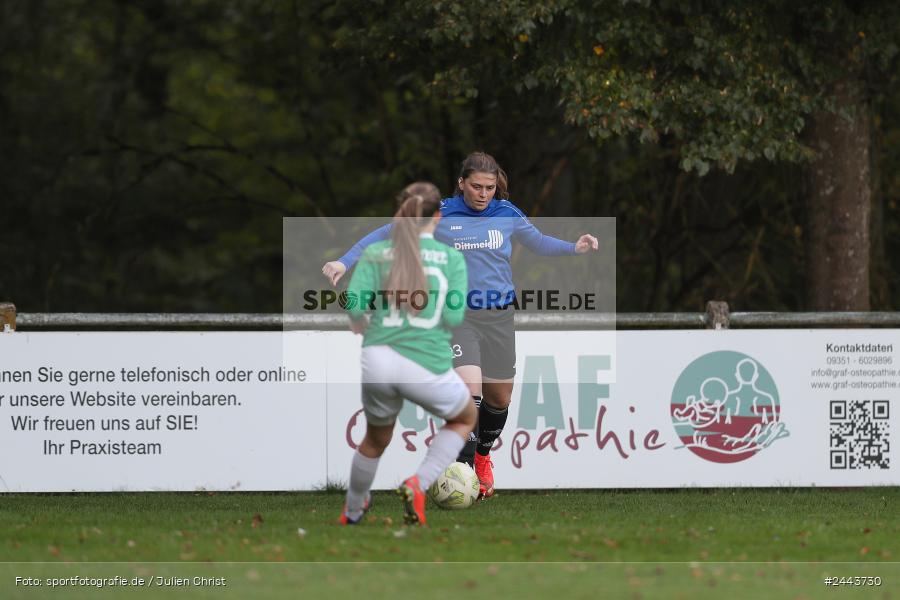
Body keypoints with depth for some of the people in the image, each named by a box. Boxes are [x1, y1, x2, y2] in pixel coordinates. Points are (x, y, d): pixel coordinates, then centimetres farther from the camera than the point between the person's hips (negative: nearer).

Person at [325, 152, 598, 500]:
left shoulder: (507, 214, 3)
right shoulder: (438, 215, -5)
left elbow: (538, 242, 19)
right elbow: (386, 235, 1)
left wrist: (575, 248, 1)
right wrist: (345, 262, -7)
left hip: (499, 317, 4)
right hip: (457, 315, -4)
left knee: (499, 397, 11)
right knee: (470, 388, -22)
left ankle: (483, 456, 39)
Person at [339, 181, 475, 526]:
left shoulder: (375, 253, 4)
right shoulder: (452, 257, 1)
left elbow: (355, 305, -7)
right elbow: (454, 317, -6)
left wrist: (360, 327, 15)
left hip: (378, 360, 3)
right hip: (428, 365, -3)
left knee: (376, 440, 30)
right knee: (465, 419, 27)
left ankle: (352, 511, 47)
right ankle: (418, 485, 7)